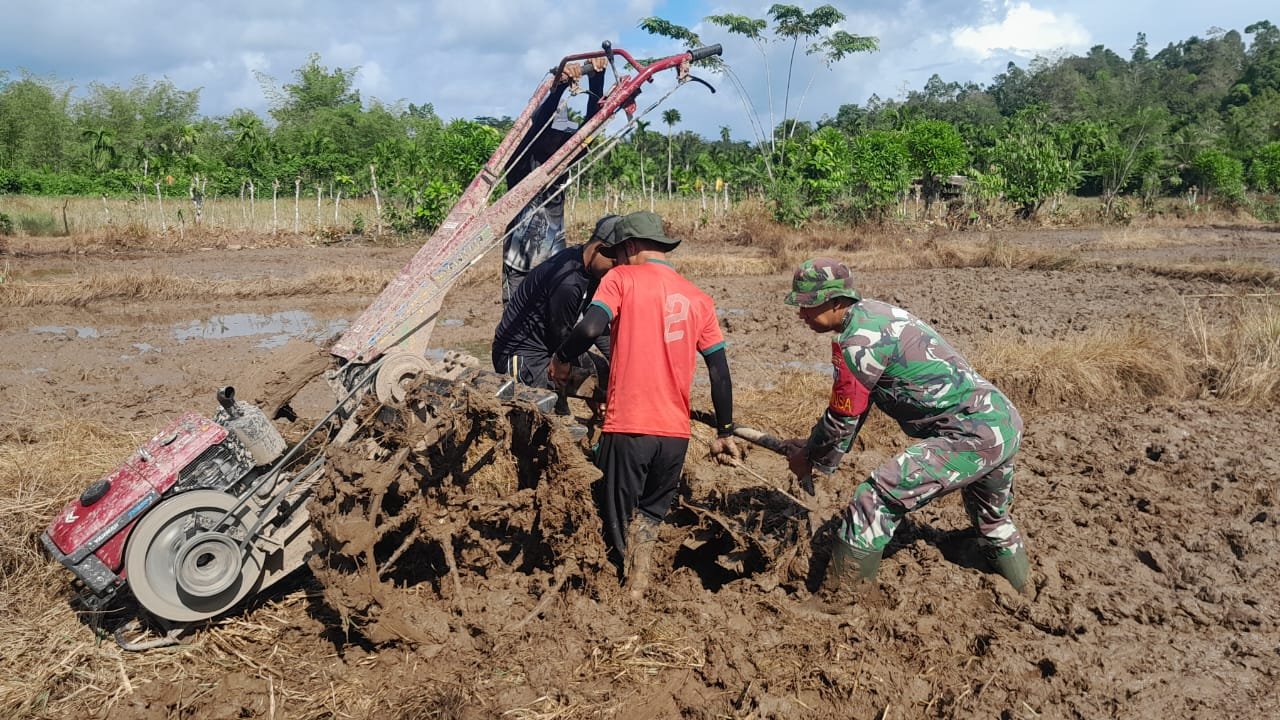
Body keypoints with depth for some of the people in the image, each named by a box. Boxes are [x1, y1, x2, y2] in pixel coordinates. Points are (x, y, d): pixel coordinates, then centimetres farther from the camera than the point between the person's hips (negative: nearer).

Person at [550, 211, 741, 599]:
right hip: (675, 431, 4)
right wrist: (725, 432, 19)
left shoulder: (622, 278, -1)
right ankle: (637, 591, 15)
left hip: (628, 425, -4)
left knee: (618, 522, 9)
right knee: (651, 515, 21)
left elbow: (591, 327, -18)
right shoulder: (699, 299, 11)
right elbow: (719, 371, 11)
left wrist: (561, 358, 1)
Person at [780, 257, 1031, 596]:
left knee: (876, 499, -13)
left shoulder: (858, 341, -20)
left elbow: (844, 417, -10)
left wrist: (811, 460, 6)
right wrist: (815, 445, 16)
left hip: (972, 435, -10)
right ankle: (1019, 591, 54)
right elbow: (853, 404, 16)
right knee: (993, 519, 33)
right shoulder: (873, 312, 10)